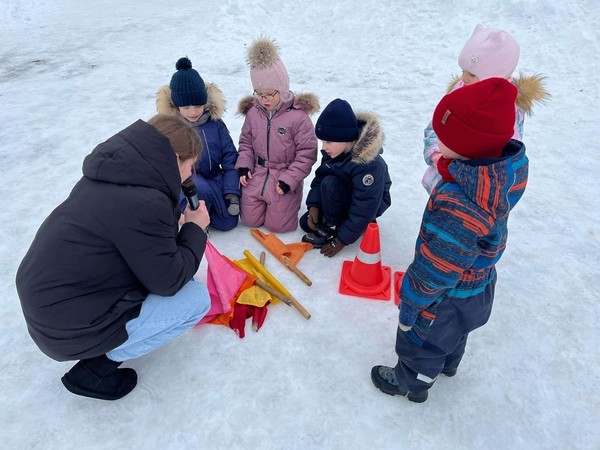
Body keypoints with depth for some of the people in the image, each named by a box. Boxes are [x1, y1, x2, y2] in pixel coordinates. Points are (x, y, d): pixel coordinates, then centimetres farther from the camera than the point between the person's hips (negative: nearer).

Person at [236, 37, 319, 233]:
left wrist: (289, 179, -17)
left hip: (284, 177, -4)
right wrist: (244, 166, -3)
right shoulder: (253, 112, 0)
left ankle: (291, 198, 29)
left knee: (277, 224, 1)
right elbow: (246, 142, 12)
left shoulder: (298, 116, -16)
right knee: (250, 220, 6)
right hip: (257, 174, 4)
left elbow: (306, 153, -13)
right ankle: (263, 200, 35)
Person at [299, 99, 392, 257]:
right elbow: (320, 177, -3)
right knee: (306, 223, -1)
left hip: (371, 203, -7)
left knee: (330, 184, -32)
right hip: (346, 198, 7)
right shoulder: (333, 150, -16)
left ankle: (329, 229, -13)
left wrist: (341, 240, -25)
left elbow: (364, 209, -32)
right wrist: (314, 205, -17)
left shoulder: (370, 165, -37)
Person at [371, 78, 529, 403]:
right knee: (453, 333, 36)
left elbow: (435, 270, -32)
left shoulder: (458, 205, -44)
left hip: (447, 298, -8)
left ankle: (411, 384, 50)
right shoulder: (509, 166, -17)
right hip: (478, 286, 8)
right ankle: (448, 363, 65)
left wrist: (409, 303, -17)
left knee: (420, 341, 22)